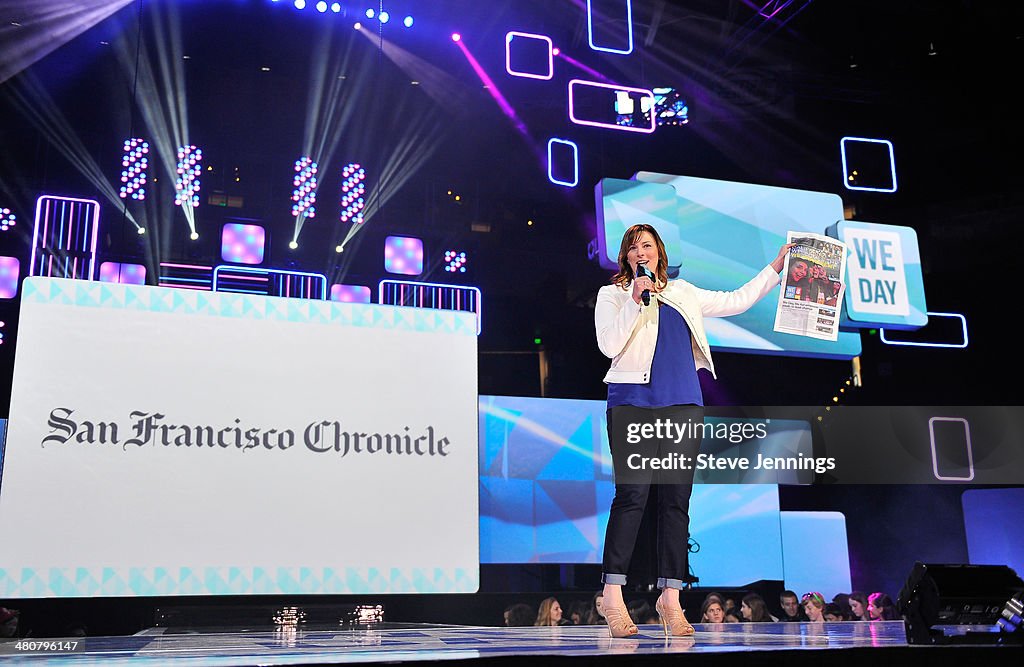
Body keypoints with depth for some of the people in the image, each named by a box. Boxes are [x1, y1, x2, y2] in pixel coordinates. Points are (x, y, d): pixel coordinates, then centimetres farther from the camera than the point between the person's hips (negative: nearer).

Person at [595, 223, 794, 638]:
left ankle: (670, 596, 6)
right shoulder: (612, 295, 11)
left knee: (676, 500, 1)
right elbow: (609, 346, -4)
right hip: (633, 403, -3)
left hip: (683, 405, 4)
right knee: (632, 495, -12)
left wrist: (774, 269, 27)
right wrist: (635, 300, -10)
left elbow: (735, 302, 27)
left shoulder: (682, 293, 21)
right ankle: (613, 596, -6)